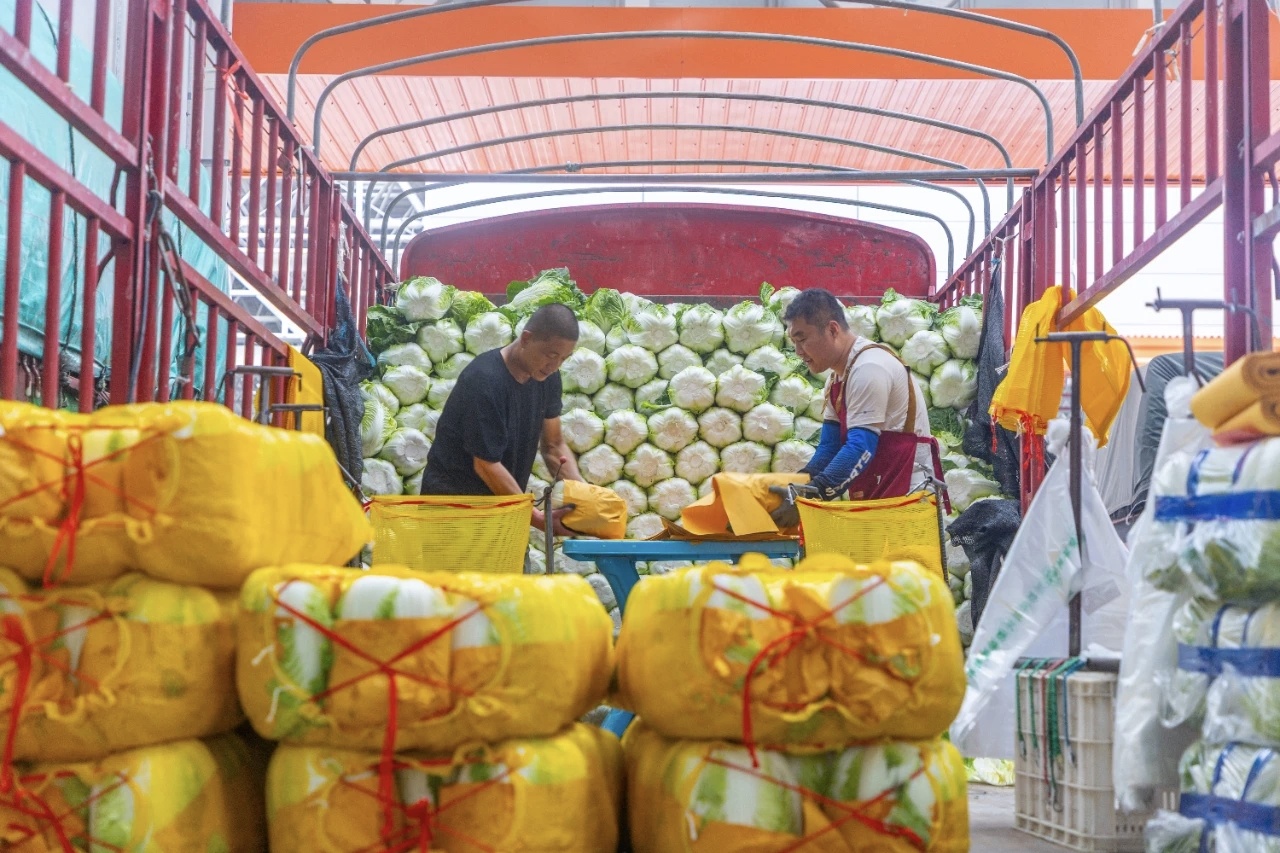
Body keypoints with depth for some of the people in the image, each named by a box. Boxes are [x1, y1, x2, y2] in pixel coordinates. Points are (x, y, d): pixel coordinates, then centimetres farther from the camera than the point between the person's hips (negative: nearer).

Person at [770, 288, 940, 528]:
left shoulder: (868, 368, -15)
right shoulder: (838, 377, 14)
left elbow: (861, 449, -22)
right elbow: (829, 447, 13)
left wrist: (808, 498, -24)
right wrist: (797, 489, -4)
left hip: (906, 496, -9)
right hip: (878, 499, 9)